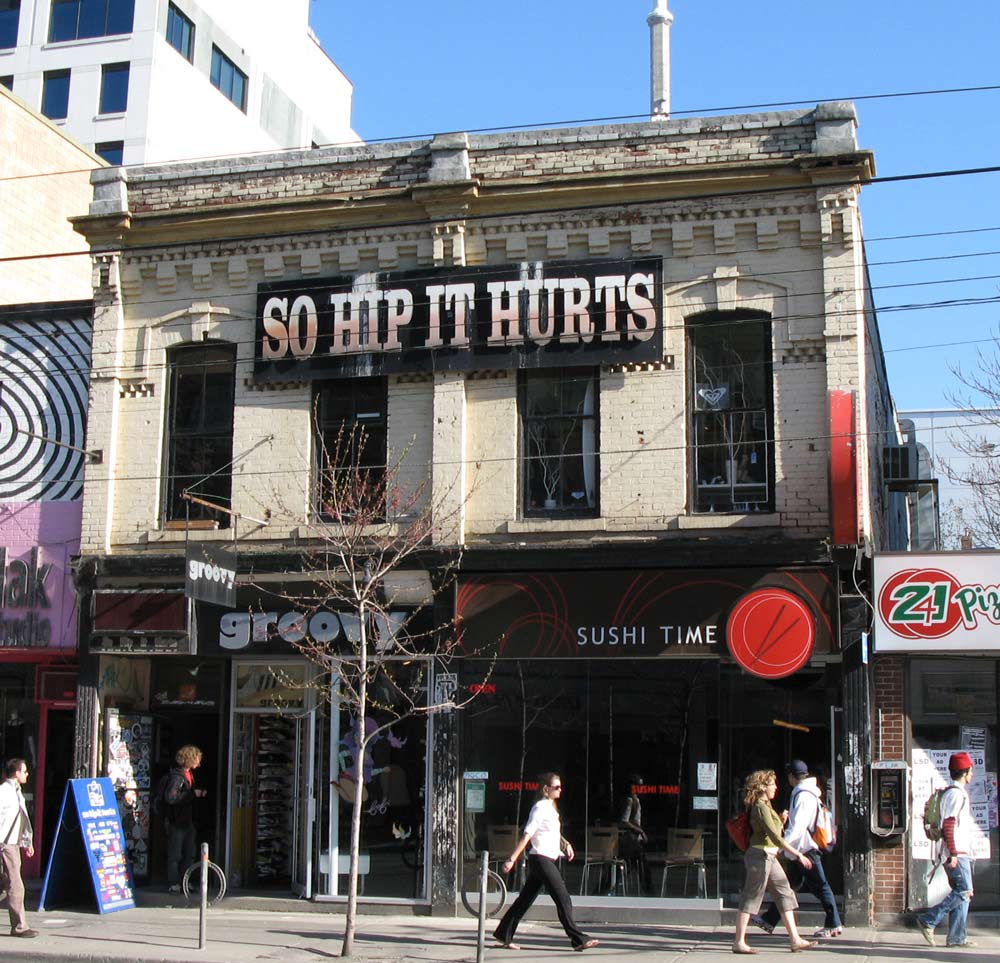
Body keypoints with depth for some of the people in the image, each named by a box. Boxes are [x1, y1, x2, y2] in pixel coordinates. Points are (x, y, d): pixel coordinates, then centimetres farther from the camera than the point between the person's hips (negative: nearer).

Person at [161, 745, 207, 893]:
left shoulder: (190, 775, 14)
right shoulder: (175, 776, -15)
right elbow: (170, 797, -26)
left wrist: (199, 793, 7)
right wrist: (193, 794, -23)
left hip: (188, 820, 9)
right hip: (176, 821, -9)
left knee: (189, 854, 12)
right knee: (175, 854, -2)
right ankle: (173, 884, 5)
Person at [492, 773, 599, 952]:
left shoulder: (550, 808, 16)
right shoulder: (540, 808, -12)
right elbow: (527, 835, -18)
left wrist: (565, 844, 12)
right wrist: (512, 859, -21)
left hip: (546, 860, 9)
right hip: (541, 859, -9)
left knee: (525, 899, 11)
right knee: (563, 899, -7)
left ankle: (503, 935, 16)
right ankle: (578, 939, -4)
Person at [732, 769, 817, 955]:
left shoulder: (766, 806, 16)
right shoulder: (761, 807, -16)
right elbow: (775, 837, -22)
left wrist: (782, 820, 10)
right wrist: (798, 855, -22)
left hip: (769, 856, 10)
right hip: (760, 854, -10)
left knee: (785, 894, 9)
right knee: (751, 897, -5)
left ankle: (795, 940, 11)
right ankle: (739, 942, -1)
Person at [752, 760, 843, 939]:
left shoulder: (803, 796, -16)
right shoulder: (808, 794, 15)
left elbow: (798, 825, -24)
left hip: (805, 850, -10)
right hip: (801, 850, 10)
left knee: (819, 886, -2)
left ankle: (834, 925, 6)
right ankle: (769, 921, 14)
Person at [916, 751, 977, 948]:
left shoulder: (959, 793, 20)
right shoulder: (955, 794, -12)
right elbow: (948, 826, -19)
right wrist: (953, 854, -23)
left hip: (960, 853, 10)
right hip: (956, 853, -10)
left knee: (961, 892, 7)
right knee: (964, 892, -12)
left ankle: (957, 937, 7)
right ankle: (928, 920, -9)